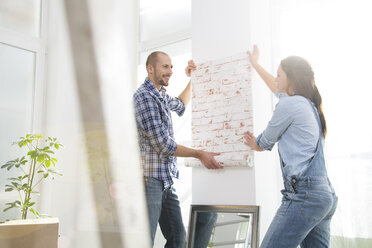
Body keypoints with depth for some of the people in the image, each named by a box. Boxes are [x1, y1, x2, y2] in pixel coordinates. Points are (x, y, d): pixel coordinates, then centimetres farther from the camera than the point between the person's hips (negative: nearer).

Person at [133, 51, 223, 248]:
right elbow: (163, 145, -17)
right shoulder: (144, 96, -13)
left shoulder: (161, 95, 15)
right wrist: (199, 154, -11)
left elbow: (180, 106, 41)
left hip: (166, 180, 9)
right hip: (150, 180, -9)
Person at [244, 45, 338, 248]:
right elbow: (278, 89, 37)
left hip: (303, 194, -10)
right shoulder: (308, 103, 19)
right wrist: (255, 64, 49)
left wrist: (255, 145, 28)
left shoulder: (290, 104, -8)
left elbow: (266, 141, 5)